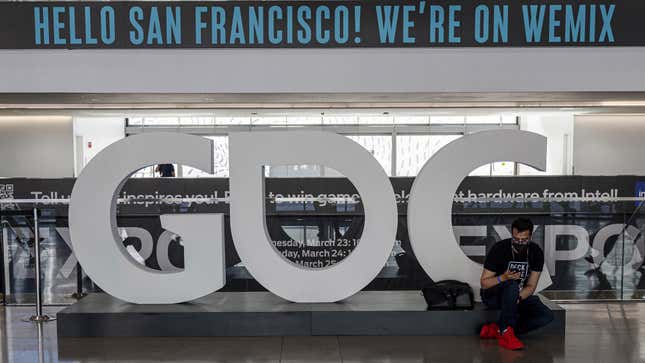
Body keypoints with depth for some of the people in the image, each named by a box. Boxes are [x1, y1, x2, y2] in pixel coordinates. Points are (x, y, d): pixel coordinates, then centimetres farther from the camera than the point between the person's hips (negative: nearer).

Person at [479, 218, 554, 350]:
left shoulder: (536, 252, -8)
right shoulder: (499, 249, -19)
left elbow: (531, 286, -6)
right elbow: (484, 283, -14)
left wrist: (518, 298, -27)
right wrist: (503, 278, -34)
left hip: (519, 295, 5)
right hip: (492, 295, -5)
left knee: (547, 316, -22)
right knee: (512, 285, -38)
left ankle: (496, 330, -21)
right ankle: (505, 332, -31)